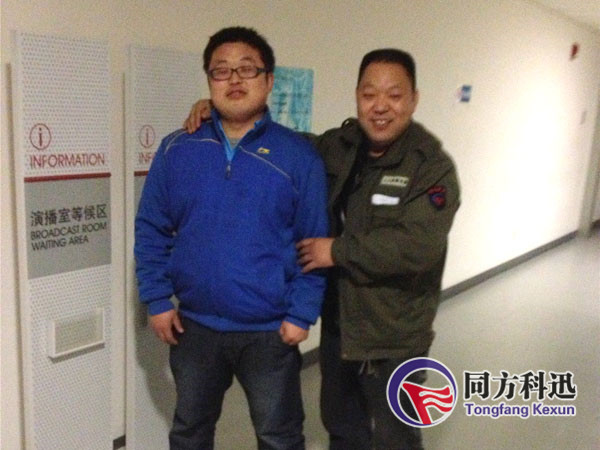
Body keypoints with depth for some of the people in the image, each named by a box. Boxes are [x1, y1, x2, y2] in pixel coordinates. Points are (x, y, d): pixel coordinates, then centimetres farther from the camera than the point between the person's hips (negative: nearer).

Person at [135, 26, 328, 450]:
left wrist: (302, 314, -10)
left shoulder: (299, 154, -8)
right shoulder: (177, 149, -2)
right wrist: (157, 300, -2)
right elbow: (151, 229, 3)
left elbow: (315, 242, -7)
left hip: (270, 331, -2)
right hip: (194, 326, 3)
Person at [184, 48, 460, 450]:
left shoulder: (432, 167, -17)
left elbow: (417, 246, -29)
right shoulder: (337, 146, 1)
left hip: (394, 336, -6)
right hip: (337, 324, 6)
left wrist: (337, 251, -22)